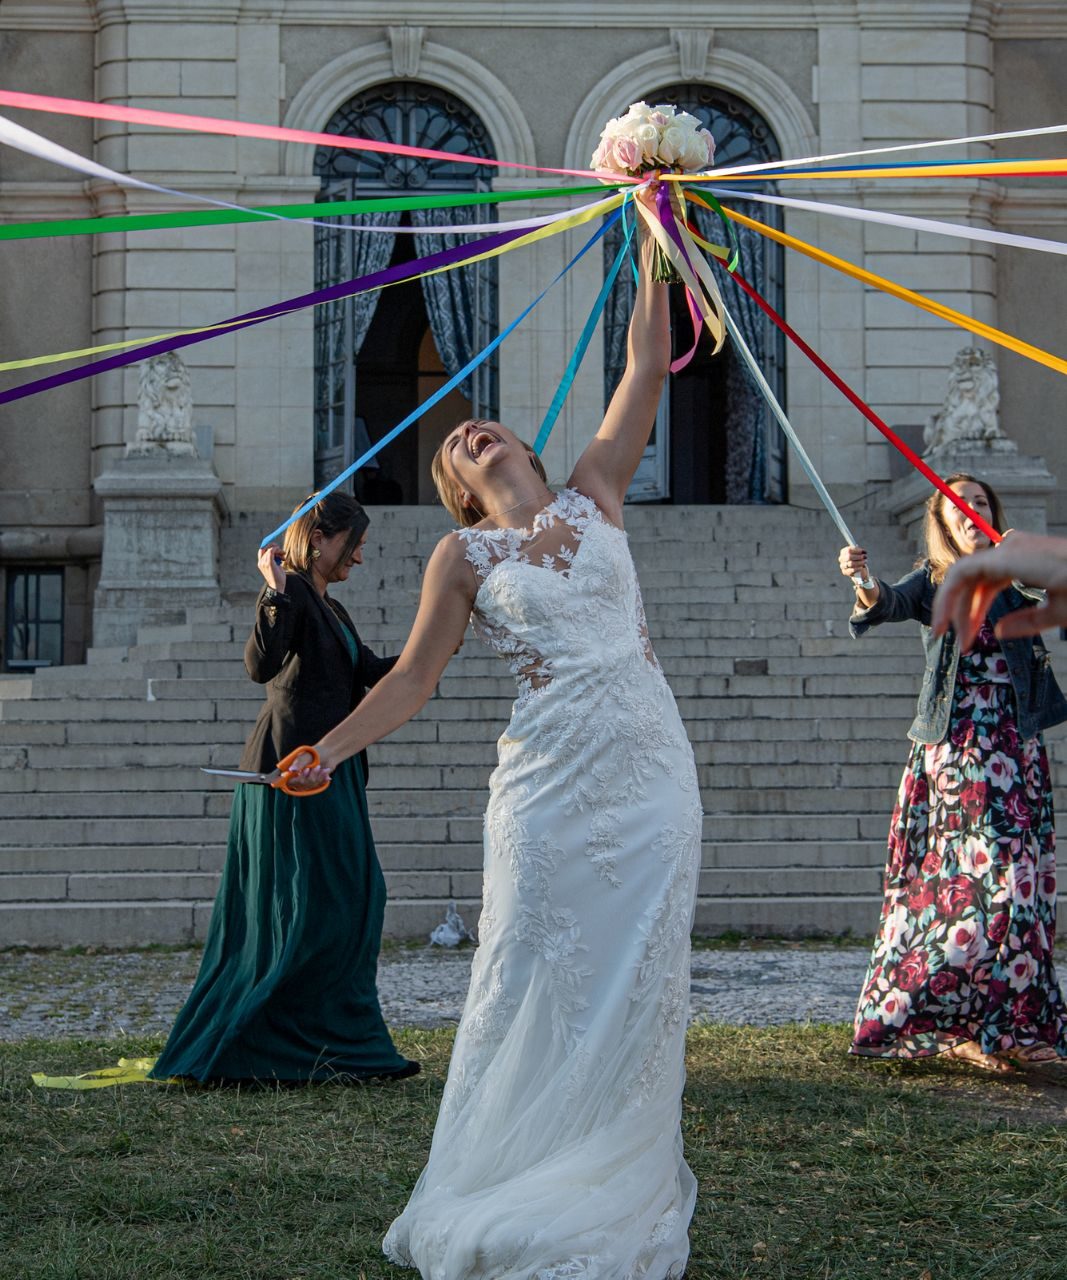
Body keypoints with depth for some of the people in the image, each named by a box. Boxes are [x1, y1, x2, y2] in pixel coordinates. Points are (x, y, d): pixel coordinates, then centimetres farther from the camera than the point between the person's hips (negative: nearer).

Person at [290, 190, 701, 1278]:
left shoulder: (594, 494, 11)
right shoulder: (463, 557, 5)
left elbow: (647, 369, 8)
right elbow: (413, 676, 4)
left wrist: (655, 240, 6)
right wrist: (329, 749, -7)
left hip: (650, 775, 2)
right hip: (551, 782, -2)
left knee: (640, 984, 4)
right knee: (538, 984, 0)